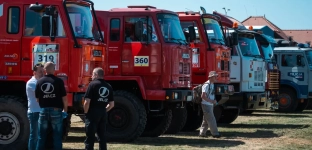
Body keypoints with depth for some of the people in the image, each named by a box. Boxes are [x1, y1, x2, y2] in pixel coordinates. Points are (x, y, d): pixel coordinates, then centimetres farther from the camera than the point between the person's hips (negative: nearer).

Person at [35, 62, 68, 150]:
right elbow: (64, 98, -6)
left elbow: (37, 99, 7)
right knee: (57, 136, 4)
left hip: (43, 111, 3)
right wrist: (65, 110, 5)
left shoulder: (39, 82, 3)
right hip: (56, 111, -3)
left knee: (41, 136, 9)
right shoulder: (58, 81, -7)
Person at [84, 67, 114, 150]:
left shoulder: (93, 84, -9)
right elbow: (111, 104, 11)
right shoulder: (108, 86, 9)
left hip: (93, 113, -6)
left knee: (90, 137, -2)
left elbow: (87, 102, -16)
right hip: (103, 114, 6)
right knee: (102, 137, 14)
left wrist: (86, 112, -3)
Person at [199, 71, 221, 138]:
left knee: (206, 120, 13)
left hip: (210, 105, 10)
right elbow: (203, 96, -22)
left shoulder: (212, 85, 13)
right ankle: (215, 133, -3)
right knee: (211, 120, -7)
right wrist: (211, 101, -24)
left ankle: (202, 133, 19)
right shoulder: (206, 85, -17)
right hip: (206, 105, -10)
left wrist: (214, 101, 9)